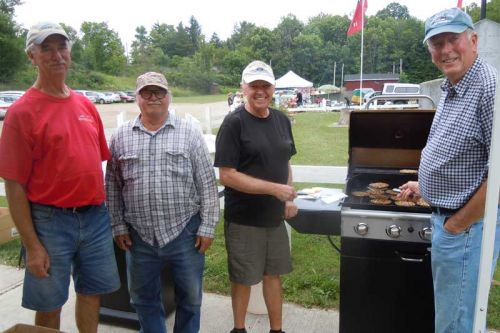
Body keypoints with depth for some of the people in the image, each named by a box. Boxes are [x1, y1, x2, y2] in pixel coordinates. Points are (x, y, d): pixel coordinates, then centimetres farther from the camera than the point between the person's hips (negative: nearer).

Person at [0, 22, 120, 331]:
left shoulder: (86, 105, 7)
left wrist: (102, 208, 11)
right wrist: (32, 245, -13)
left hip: (96, 217, 5)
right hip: (50, 221, -5)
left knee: (92, 292, 18)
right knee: (49, 305, 12)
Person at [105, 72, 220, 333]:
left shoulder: (189, 133, -2)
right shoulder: (121, 137, 4)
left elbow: (207, 185, -3)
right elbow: (112, 186, 8)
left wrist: (207, 227, -6)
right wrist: (118, 226, 5)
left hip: (184, 232, -2)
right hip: (139, 236, 2)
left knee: (190, 297, 12)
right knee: (144, 299, 17)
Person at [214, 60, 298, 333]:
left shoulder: (282, 120, 5)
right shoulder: (234, 123, -15)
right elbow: (227, 176, -20)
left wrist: (289, 199, 1)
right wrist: (274, 189, -22)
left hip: (275, 216, 5)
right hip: (243, 219, -5)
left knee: (273, 274, 18)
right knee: (243, 279, 11)